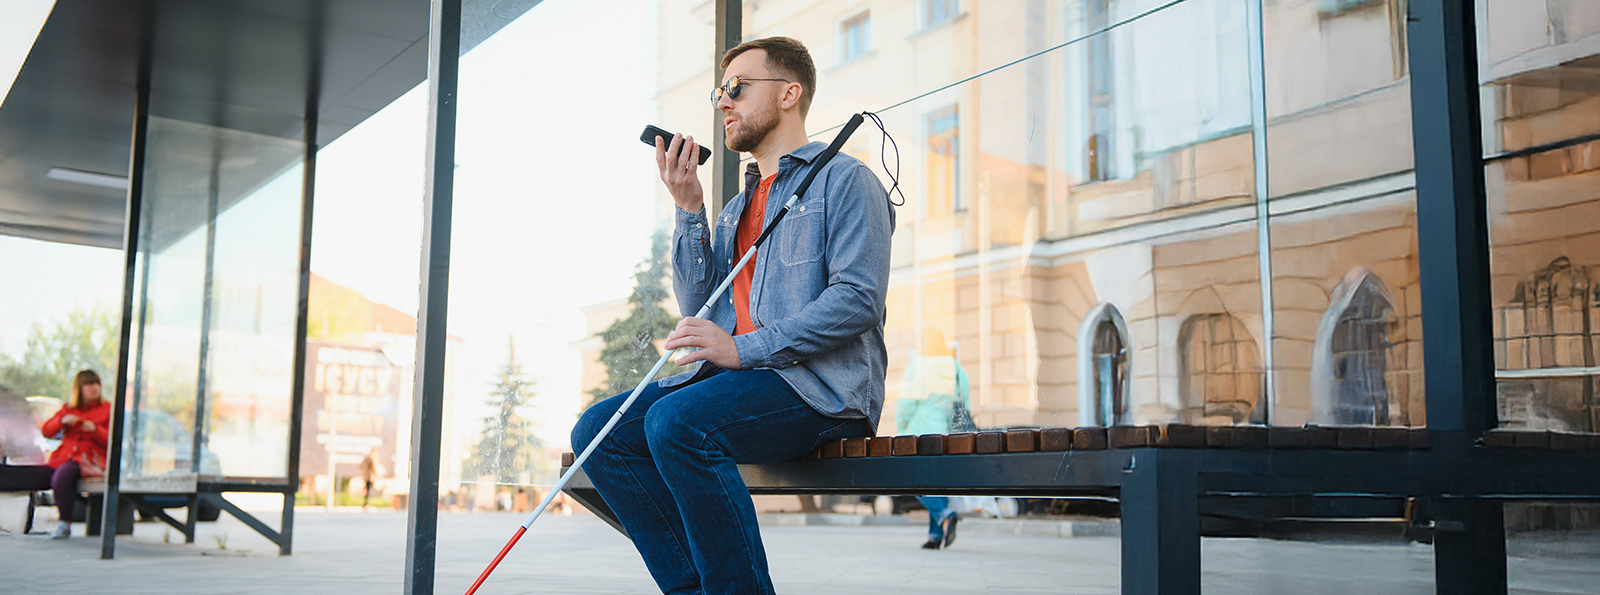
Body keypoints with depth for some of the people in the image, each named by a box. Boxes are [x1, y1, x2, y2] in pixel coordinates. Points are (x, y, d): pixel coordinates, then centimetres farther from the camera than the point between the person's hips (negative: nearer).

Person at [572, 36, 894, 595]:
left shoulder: (843, 178, 2)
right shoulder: (737, 207, 25)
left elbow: (859, 298, -12)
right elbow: (697, 306, 16)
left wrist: (744, 348, -19)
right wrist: (688, 208, 7)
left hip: (821, 383, -8)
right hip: (738, 378, 8)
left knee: (677, 421, -32)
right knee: (598, 429, -9)